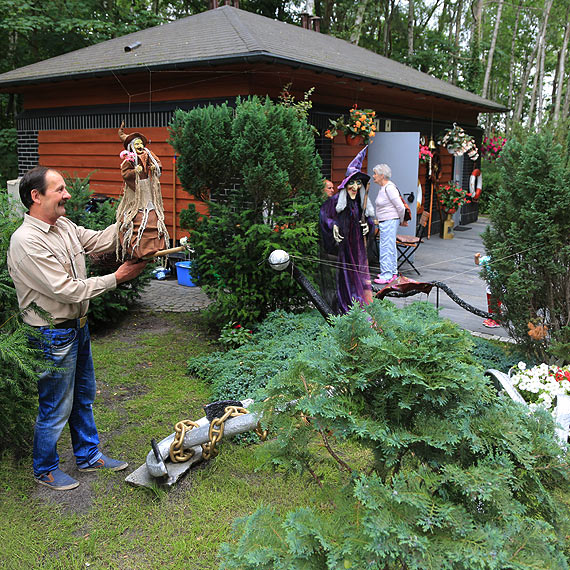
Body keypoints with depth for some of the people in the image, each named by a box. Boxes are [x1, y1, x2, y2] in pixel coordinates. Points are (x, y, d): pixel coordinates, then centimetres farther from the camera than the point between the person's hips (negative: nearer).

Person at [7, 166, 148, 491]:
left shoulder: (64, 226, 3)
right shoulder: (27, 242, -25)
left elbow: (101, 241, 9)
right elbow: (66, 290, -26)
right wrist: (117, 278, -20)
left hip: (77, 327, 9)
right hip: (54, 336, -9)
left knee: (84, 396, 22)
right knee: (56, 409, 7)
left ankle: (89, 455, 40)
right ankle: (45, 470, 30)